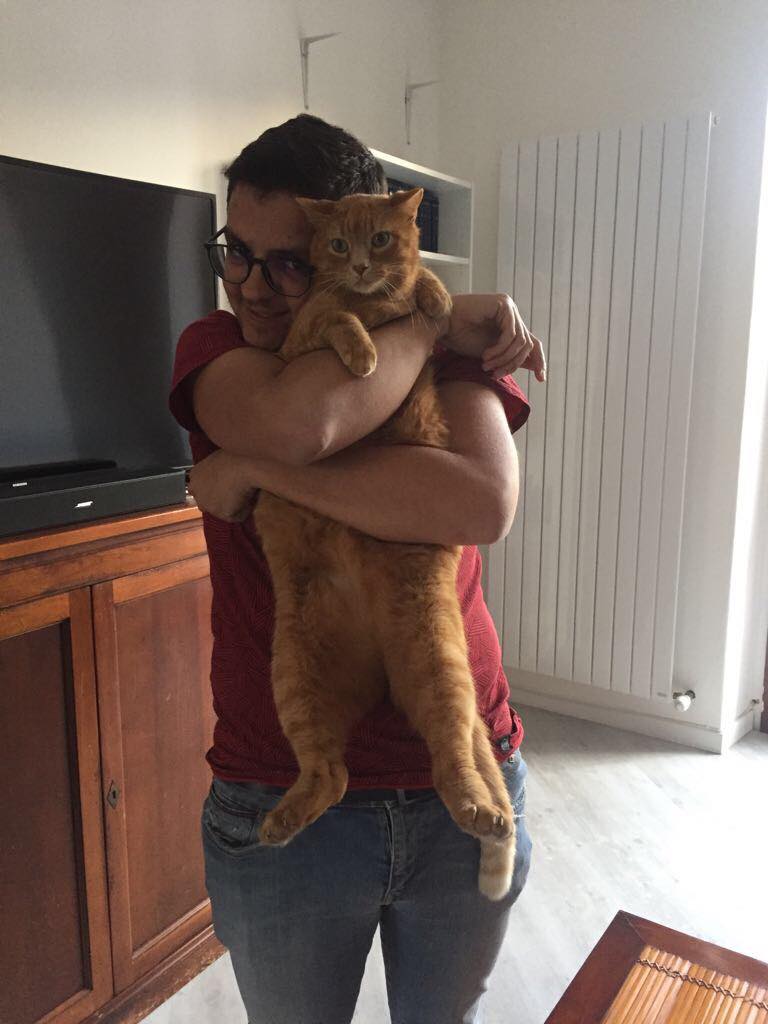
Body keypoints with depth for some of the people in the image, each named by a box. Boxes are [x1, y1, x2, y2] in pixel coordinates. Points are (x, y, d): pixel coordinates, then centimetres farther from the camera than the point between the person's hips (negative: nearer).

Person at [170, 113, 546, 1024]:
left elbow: (485, 504, -27)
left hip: (463, 791, 1)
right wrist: (434, 324, -17)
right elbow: (297, 419, -29)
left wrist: (255, 470, -23)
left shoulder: (453, 357, -4)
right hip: (280, 807, 0)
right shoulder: (216, 348, -3)